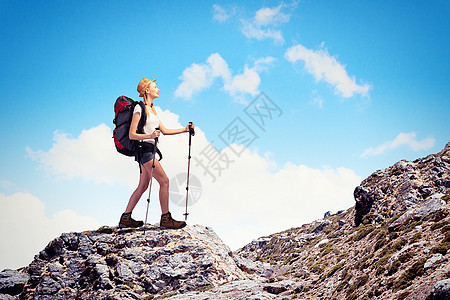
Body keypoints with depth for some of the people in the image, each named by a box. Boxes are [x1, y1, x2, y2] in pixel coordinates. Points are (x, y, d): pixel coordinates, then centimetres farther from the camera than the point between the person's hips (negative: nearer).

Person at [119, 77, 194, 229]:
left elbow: (164, 131, 19)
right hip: (144, 148, -9)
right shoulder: (139, 108, -9)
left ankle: (125, 218, 15)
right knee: (164, 181, -11)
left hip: (149, 150, 9)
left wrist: (185, 130, 12)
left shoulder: (151, 109, 19)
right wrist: (150, 136, -27)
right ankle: (165, 218, -5)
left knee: (143, 186, 10)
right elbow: (132, 135, -13)